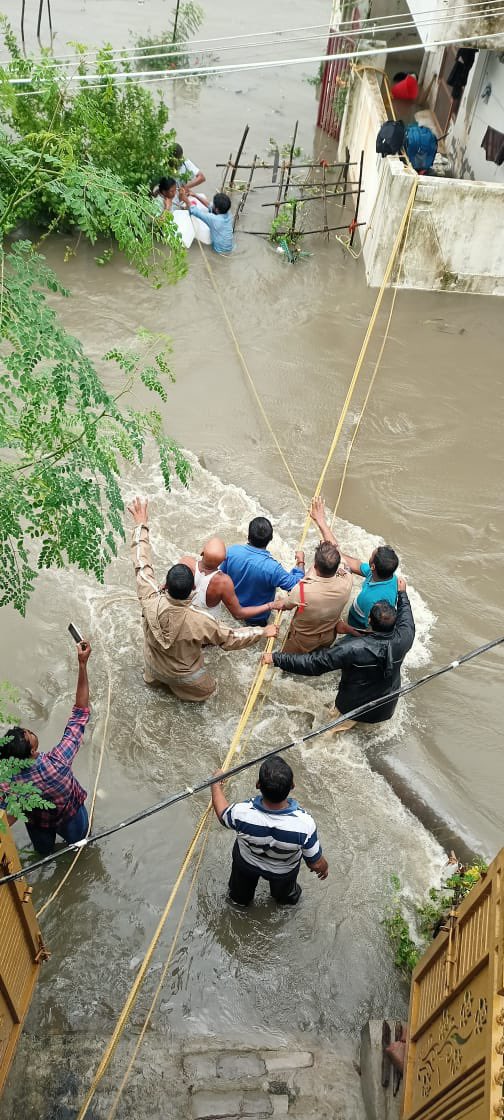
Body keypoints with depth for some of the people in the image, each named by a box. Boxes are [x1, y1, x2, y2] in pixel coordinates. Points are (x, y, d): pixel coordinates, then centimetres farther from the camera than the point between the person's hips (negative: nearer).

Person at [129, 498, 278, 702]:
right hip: (183, 675, -4)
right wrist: (263, 632, -11)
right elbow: (231, 639, -25)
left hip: (154, 666, 4)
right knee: (207, 688, 29)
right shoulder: (198, 622, -42)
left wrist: (141, 524, -17)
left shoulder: (151, 602, -37)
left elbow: (142, 564, -24)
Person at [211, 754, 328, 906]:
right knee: (284, 891, 38)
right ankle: (287, 899, 68)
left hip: (246, 862, 0)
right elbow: (316, 864, -24)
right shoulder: (304, 824, -43)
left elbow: (222, 813, -15)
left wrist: (216, 783, 3)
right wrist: (324, 866, 0)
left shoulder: (242, 813, -41)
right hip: (284, 870, 0)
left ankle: (240, 899, 67)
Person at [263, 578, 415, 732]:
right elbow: (407, 620, -1)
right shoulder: (402, 639, -26)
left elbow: (314, 663, -34)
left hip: (353, 707, -3)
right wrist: (402, 593, 15)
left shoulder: (353, 648, -38)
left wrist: (276, 658, -28)